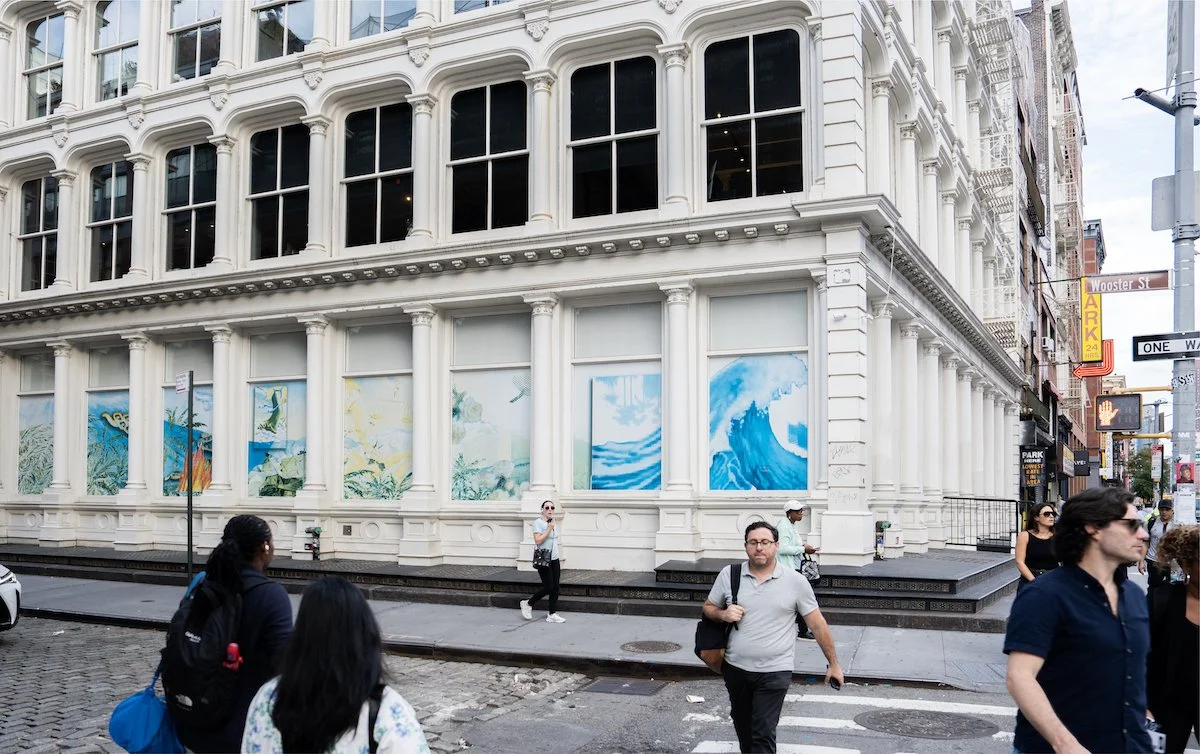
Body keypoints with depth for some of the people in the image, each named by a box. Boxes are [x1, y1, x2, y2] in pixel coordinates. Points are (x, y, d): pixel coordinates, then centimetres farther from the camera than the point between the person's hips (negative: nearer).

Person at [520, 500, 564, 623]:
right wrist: (549, 529, -18)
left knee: (555, 588, 2)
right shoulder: (538, 523, -9)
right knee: (548, 588, -9)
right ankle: (528, 604, 12)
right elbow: (538, 540, -21)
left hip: (554, 560, 7)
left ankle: (552, 615, 8)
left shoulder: (554, 525, 14)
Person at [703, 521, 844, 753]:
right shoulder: (729, 575, -2)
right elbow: (708, 608, 10)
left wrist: (833, 664, 1)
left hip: (774, 672, -3)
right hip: (736, 668, 3)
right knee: (742, 725, 22)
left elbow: (817, 624, -2)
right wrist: (723, 615, -13)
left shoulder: (795, 581, -7)